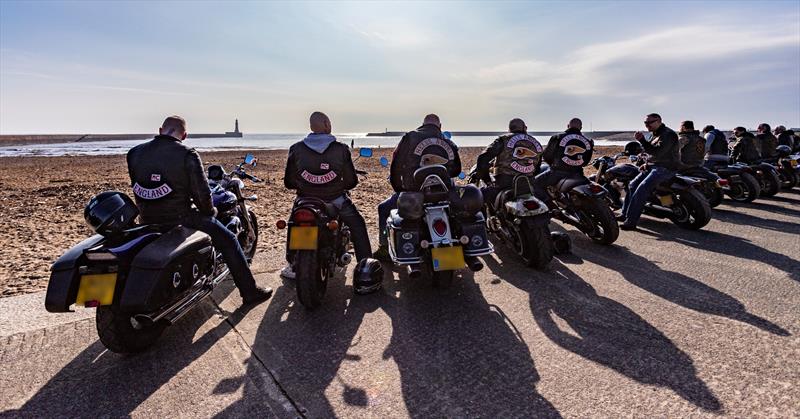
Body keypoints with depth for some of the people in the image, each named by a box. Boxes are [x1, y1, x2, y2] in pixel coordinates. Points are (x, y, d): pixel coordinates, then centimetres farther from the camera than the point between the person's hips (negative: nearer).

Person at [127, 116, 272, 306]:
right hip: (181, 219, -6)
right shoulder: (186, 155, -16)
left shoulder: (135, 153, 1)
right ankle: (250, 292, 8)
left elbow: (136, 189, 11)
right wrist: (210, 211, 5)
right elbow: (201, 192, -15)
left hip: (148, 222, 7)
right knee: (228, 241, 7)